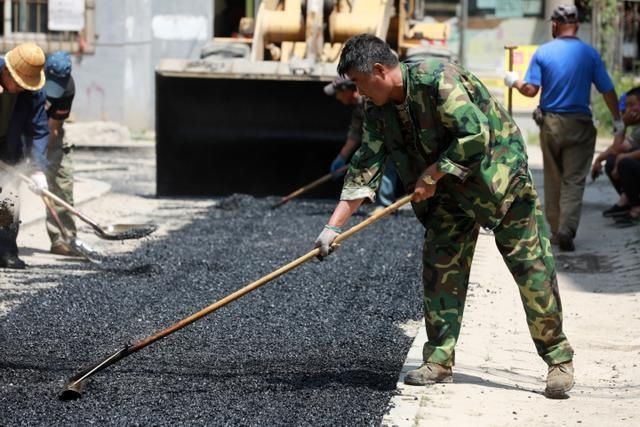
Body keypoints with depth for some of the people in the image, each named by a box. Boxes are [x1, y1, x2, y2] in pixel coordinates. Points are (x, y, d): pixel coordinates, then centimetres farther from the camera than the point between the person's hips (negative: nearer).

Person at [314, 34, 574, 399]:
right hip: (449, 189, 7)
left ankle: (559, 359, -1)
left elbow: (476, 133, -29)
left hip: (498, 173, -7)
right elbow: (364, 171, -2)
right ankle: (440, 361, 7)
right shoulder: (378, 112, -3)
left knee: (531, 265, -7)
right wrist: (333, 227, -9)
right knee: (440, 267, 1)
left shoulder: (437, 78, -26)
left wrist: (431, 176, -21)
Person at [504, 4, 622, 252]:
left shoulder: (542, 53, -3)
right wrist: (617, 120, 13)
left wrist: (514, 81, 14)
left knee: (553, 179, 14)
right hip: (580, 124, -1)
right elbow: (608, 91, 0)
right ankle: (566, 229, -16)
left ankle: (556, 229, 18)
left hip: (550, 123, 1)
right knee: (574, 180, -1)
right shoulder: (590, 54, -3)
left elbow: (531, 90, -7)